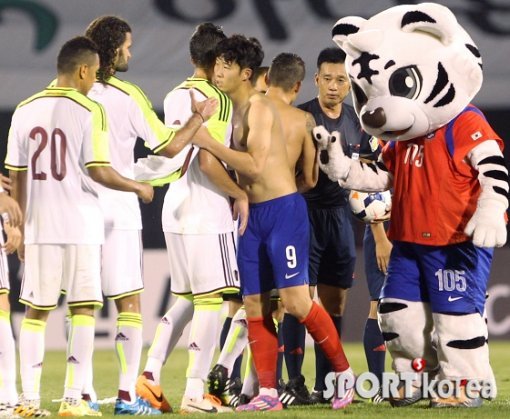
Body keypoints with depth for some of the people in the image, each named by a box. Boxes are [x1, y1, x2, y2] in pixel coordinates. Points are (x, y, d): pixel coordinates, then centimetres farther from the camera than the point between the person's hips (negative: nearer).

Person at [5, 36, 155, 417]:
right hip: (80, 226, -4)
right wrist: (139, 188, 5)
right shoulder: (88, 111, -8)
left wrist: (21, 228, 17)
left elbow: (16, 175, 8)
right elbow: (99, 171, -12)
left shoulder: (25, 111, 5)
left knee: (35, 311, 8)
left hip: (39, 227, 4)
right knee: (84, 310, 3)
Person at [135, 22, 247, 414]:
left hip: (175, 208, 8)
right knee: (212, 299, -4)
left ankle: (151, 371, 8)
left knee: (186, 297, 17)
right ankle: (195, 392, -6)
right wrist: (240, 194, -6)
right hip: (207, 212, -8)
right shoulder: (217, 99, -12)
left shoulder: (174, 97, 12)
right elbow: (208, 162, -18)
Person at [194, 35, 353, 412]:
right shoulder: (236, 111, 14)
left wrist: (209, 142, -19)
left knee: (295, 300, -12)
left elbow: (255, 166, -22)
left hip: (283, 210, -9)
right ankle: (267, 393, 5)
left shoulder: (259, 108, -13)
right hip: (253, 214, 9)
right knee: (255, 305, 3)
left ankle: (346, 375, 2)